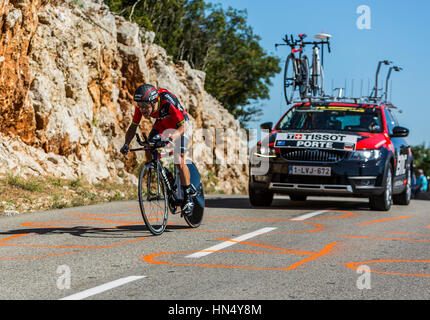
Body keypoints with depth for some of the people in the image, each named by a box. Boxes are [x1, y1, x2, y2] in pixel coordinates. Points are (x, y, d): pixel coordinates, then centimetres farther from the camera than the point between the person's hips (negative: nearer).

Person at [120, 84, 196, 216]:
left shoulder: (168, 102, -40)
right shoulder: (141, 107, -26)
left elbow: (183, 126, -36)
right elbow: (133, 126, -14)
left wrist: (174, 136, -57)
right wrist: (126, 144, -30)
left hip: (179, 125, -5)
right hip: (161, 124, 5)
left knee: (179, 161, -16)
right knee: (149, 152, -14)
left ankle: (188, 196, 1)